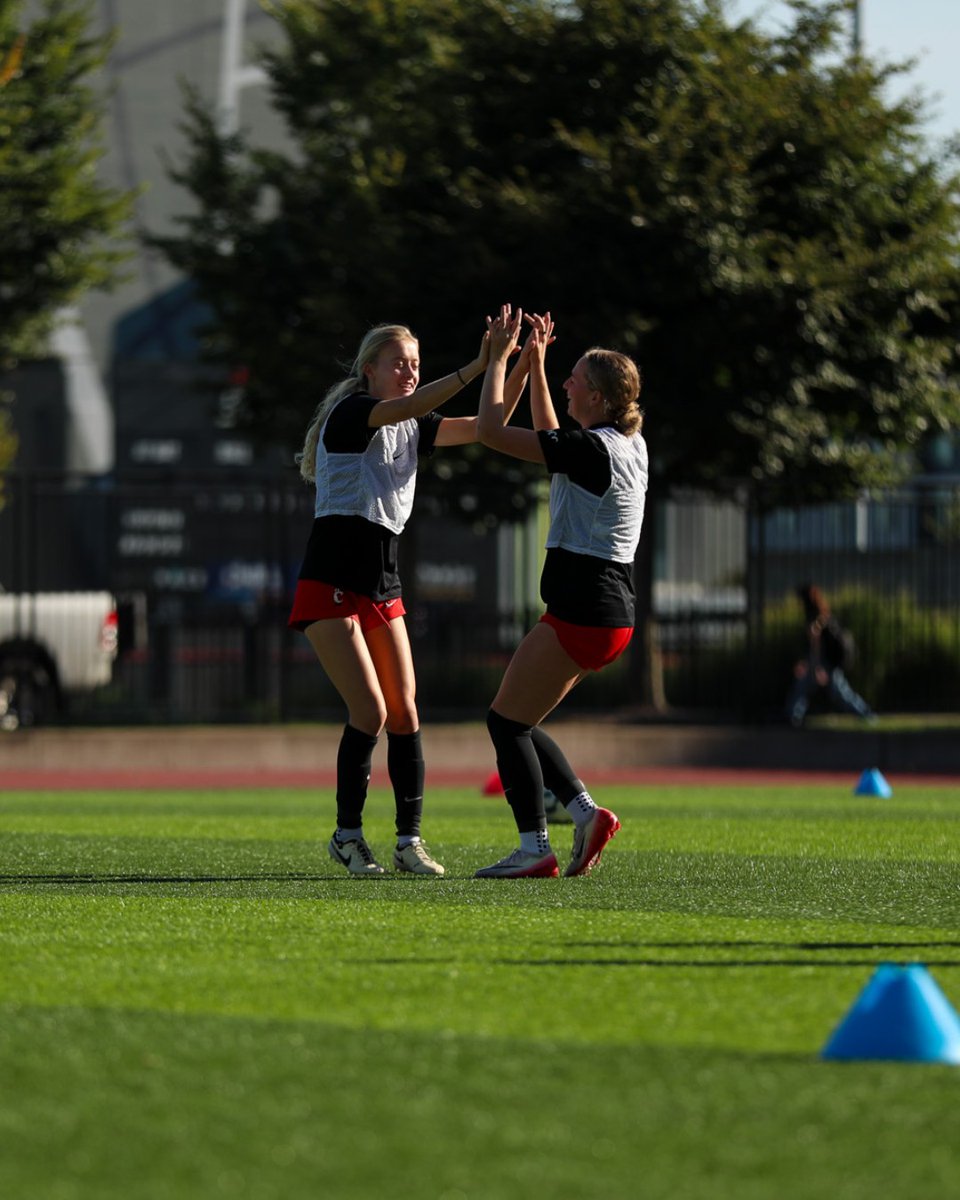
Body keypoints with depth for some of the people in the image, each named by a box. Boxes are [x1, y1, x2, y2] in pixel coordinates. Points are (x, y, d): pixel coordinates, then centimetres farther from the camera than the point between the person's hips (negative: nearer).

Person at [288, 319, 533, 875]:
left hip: (383, 585, 7)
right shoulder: (350, 412, -9)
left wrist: (523, 366, -7)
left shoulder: (413, 428, 13)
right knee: (370, 710, -14)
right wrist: (479, 365, -34)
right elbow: (408, 407, -28)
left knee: (404, 711, -1)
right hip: (332, 582, -7)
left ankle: (410, 840, 4)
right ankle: (348, 834, 0)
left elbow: (485, 426, 6)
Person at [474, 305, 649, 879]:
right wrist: (536, 364, 27)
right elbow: (552, 440, 29)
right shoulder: (631, 445, 10)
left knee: (505, 719, -1)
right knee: (517, 720, 16)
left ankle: (535, 849, -5)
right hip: (616, 616, 9)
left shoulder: (593, 449, -17)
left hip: (581, 614, -9)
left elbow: (493, 430, -14)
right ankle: (586, 812, 5)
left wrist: (499, 358, -3)